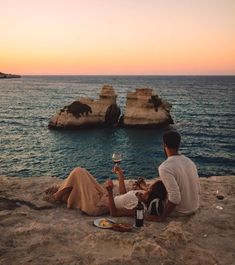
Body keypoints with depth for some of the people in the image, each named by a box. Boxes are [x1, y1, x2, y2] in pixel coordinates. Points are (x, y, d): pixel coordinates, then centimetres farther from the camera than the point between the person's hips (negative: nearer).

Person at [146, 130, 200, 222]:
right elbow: (197, 189, 4)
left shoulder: (165, 167, -25)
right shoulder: (189, 161, -2)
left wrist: (161, 217, -20)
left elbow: (175, 198, -30)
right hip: (194, 208, 7)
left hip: (181, 211, -6)